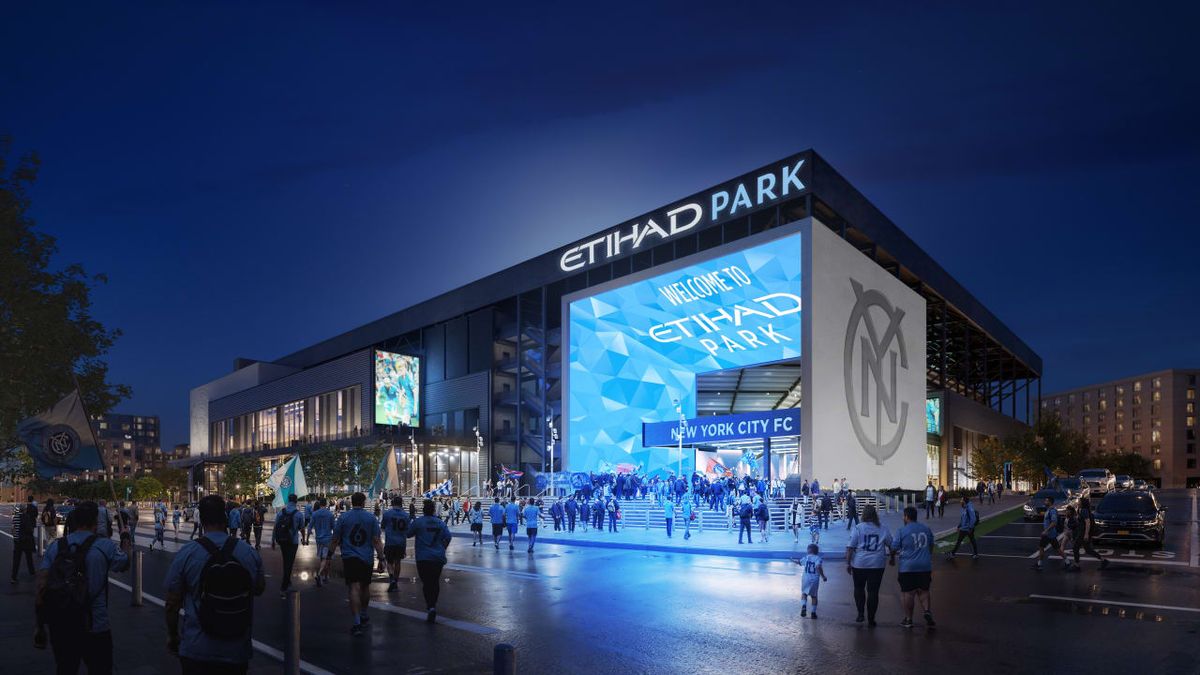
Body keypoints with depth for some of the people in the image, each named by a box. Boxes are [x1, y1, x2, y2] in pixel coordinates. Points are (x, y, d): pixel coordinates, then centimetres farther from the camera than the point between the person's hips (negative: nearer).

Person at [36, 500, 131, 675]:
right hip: (95, 627, -4)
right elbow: (124, 563, 11)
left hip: (59, 627, 4)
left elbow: (41, 588, -6)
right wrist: (125, 538, 27)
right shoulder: (105, 546, -10)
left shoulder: (55, 546, -1)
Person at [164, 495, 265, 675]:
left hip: (197, 651, -2)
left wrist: (172, 636, 9)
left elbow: (172, 603, -5)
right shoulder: (249, 552, -5)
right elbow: (260, 589, 10)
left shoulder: (186, 554, -11)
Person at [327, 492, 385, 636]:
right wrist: (381, 559, 0)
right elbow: (376, 541, -3)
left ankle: (357, 622, -19)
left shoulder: (343, 517, -1)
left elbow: (335, 540, 1)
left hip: (349, 558, -2)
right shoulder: (371, 518, 1)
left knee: (354, 588, -9)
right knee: (365, 587, 20)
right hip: (366, 558, 2)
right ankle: (363, 616, 37)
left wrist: (329, 556, 12)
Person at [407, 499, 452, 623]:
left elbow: (408, 533, 3)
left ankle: (430, 607, -20)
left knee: (426, 583, -4)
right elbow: (448, 536, -1)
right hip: (438, 558, 4)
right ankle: (433, 605, 25)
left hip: (423, 558, -4)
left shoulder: (418, 522, -5)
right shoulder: (440, 523, 6)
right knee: (435, 582, 16)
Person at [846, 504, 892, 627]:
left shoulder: (858, 528, -7)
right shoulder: (883, 529, 1)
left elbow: (850, 547, -9)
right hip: (877, 565, 1)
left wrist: (848, 563, -1)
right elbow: (892, 545, 12)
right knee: (873, 591, 7)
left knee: (859, 588, 19)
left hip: (859, 564, -1)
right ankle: (871, 619, 9)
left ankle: (860, 614, 17)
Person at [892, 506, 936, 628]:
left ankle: (908, 619, 11)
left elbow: (894, 549, -4)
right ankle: (927, 611, -5)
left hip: (908, 567, -4)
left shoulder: (902, 531, -7)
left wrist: (893, 557, 17)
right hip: (925, 566, 4)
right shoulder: (927, 529, 8)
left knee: (908, 593, 4)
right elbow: (931, 547, 19)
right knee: (923, 590, 16)